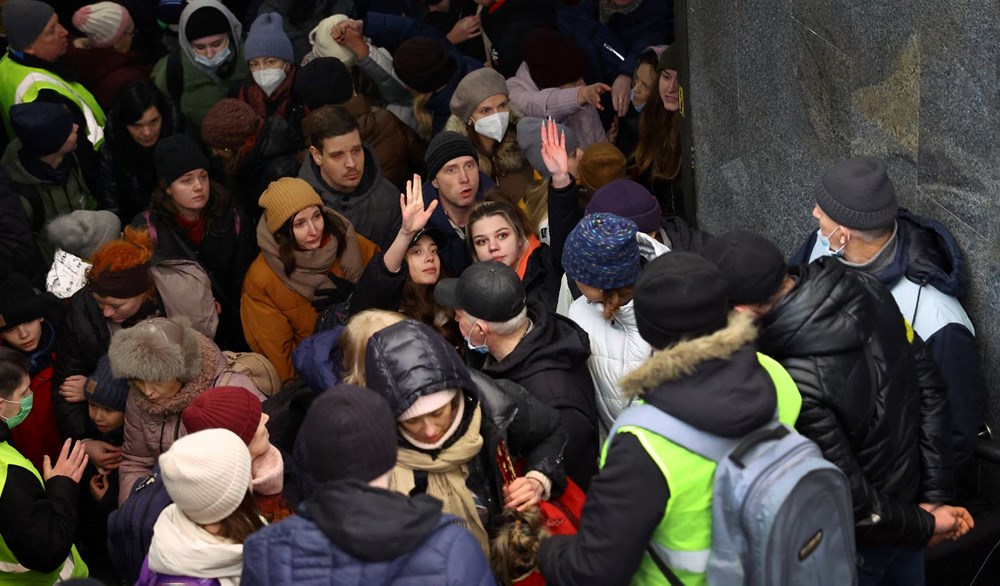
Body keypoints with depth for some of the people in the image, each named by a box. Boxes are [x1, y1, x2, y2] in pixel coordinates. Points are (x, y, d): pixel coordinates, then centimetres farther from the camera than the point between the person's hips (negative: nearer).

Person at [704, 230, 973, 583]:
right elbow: (929, 389, -6)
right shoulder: (865, 289, -17)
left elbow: (851, 499, -28)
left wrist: (920, 527, -10)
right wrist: (936, 496, -2)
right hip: (913, 494, 7)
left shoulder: (793, 385, -38)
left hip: (863, 539, -6)